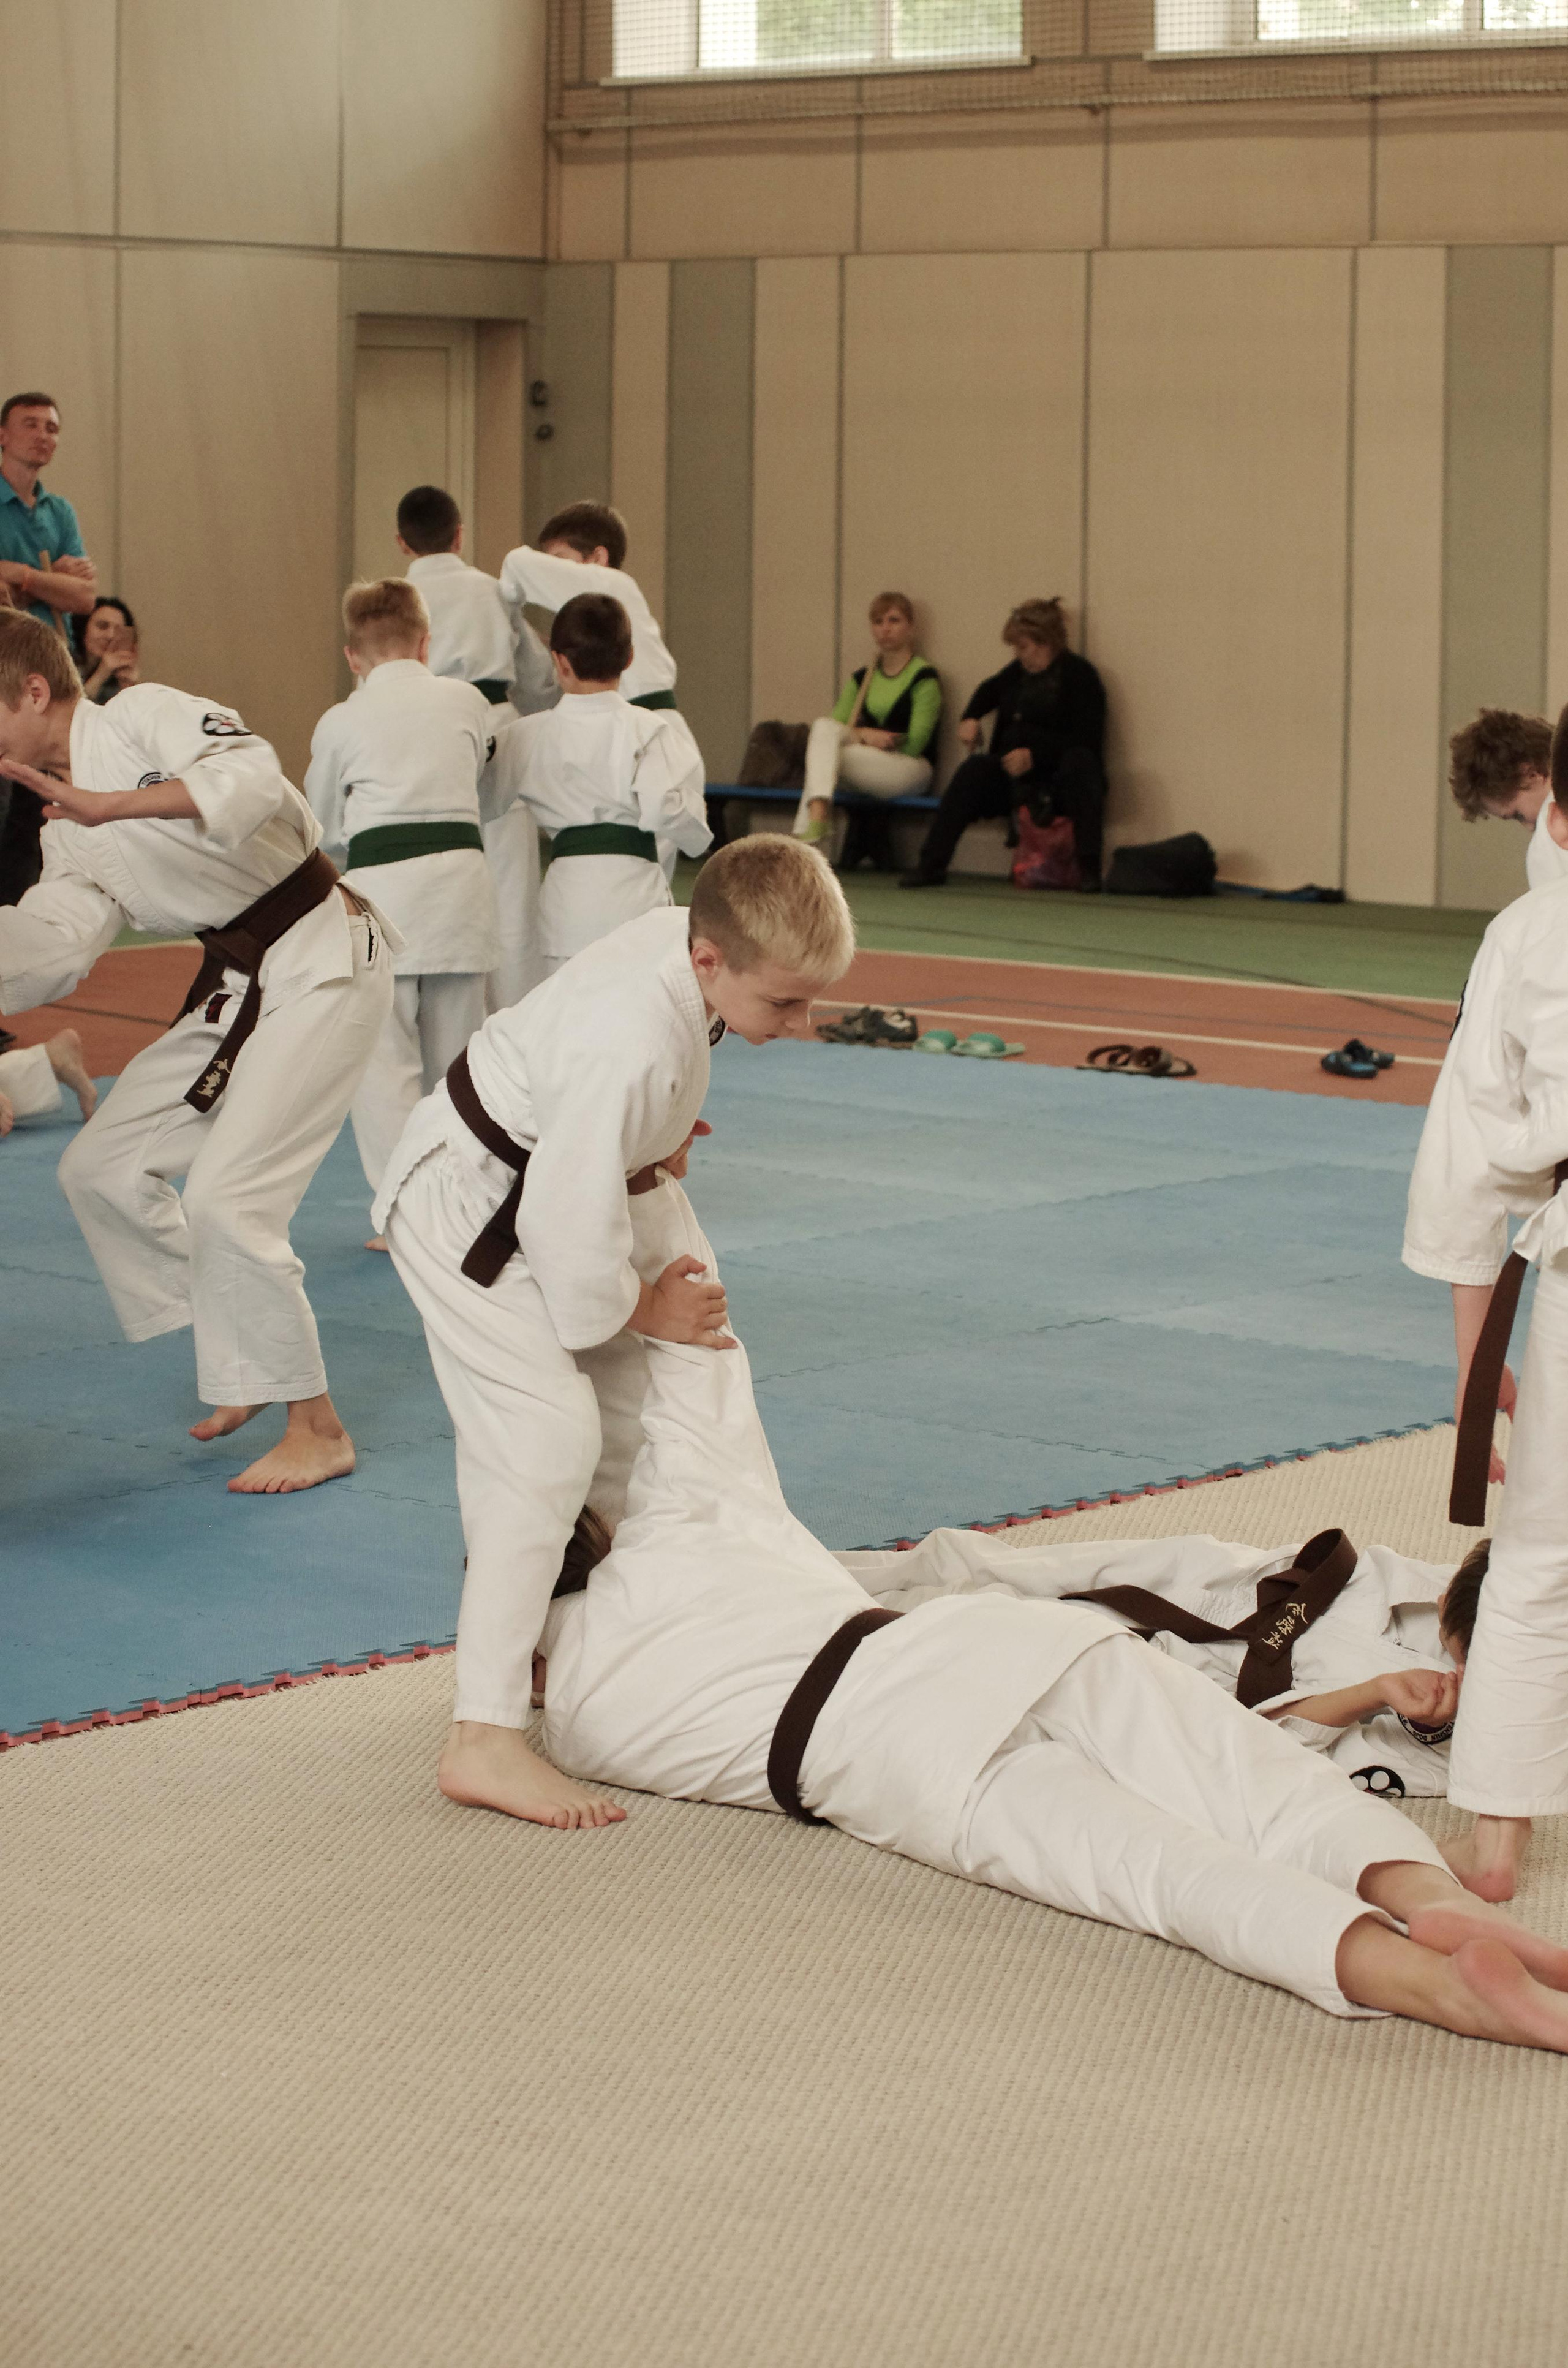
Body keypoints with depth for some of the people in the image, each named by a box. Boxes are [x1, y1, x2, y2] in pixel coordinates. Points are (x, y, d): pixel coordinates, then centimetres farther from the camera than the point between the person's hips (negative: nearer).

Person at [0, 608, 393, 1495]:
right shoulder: (71, 834, 12)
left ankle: (318, 1429, -1)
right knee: (103, 1169, 9)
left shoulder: (144, 717, -13)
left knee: (226, 1199, -15)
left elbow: (252, 775, -31)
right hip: (239, 987, 10)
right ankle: (241, 1365, 22)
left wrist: (108, 805, -38)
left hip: (325, 965, -10)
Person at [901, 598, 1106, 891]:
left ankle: (1089, 866, -37)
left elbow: (1085, 740, -18)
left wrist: (1035, 756, -26)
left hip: (1061, 781, -6)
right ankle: (931, 864, -26)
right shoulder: (1019, 671, 13)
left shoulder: (1079, 675, -9)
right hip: (1015, 777, 6)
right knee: (976, 768, -20)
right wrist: (971, 718, 18)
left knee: (1080, 762, -37)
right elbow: (991, 689, 38)